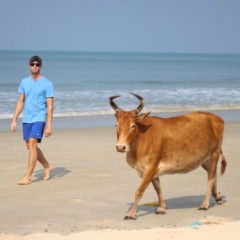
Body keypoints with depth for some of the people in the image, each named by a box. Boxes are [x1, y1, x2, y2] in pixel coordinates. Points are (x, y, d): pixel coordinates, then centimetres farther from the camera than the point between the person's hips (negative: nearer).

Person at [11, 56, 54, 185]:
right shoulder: (24, 82, 9)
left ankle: (28, 177, -15)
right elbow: (20, 102, 15)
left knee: (32, 145, -16)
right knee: (31, 147, 13)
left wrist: (49, 125, -13)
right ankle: (47, 166, 34)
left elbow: (50, 106, -7)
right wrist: (14, 120, 10)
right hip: (26, 119, 6)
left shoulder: (47, 83, -6)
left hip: (39, 119, -6)